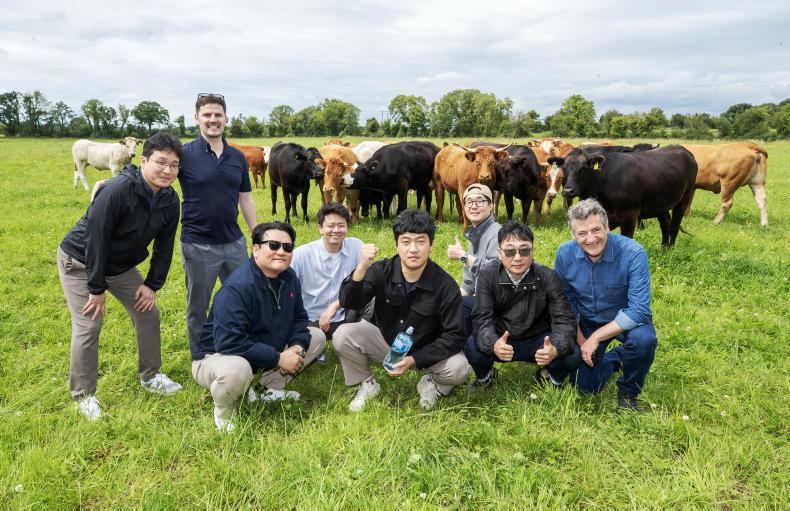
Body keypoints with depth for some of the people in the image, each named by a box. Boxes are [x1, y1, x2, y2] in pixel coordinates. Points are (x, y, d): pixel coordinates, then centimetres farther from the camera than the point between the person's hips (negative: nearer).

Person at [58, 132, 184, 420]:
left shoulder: (170, 200, -10)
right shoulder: (117, 190, -32)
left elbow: (164, 246, -1)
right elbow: (95, 239, -28)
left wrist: (153, 284, -4)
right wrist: (97, 288, -22)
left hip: (121, 266, 7)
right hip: (80, 262, -6)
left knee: (148, 314, 7)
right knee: (88, 327, -8)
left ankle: (150, 377, 26)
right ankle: (83, 395, 11)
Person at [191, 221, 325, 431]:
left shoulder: (289, 277, -4)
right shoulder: (237, 286, -30)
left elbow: (298, 317, 7)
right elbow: (229, 342, -36)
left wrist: (297, 347, -15)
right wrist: (278, 359, -31)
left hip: (267, 353, 8)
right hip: (217, 356, -7)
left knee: (316, 338, 5)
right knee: (236, 369, -42)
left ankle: (268, 387, 8)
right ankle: (223, 409, -6)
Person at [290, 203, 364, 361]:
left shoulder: (356, 246, -5)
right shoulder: (301, 254, -9)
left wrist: (335, 305, -18)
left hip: (343, 318, 2)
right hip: (309, 321, -2)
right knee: (316, 337, -35)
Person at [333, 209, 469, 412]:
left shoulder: (445, 285, -21)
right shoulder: (381, 271, -16)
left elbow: (454, 336, -19)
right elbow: (350, 303, -25)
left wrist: (414, 359, -27)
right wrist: (361, 268, -43)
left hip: (425, 349, -1)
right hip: (383, 339, 2)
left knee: (459, 369, -28)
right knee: (342, 336, -23)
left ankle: (431, 383, 8)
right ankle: (367, 384, 4)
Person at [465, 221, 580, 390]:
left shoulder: (547, 278, -14)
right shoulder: (487, 276, -14)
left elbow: (564, 319, -19)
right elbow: (482, 319, -23)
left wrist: (555, 349, -43)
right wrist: (493, 344, -47)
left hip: (537, 342, 1)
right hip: (501, 342, 0)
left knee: (573, 354, -27)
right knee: (472, 346, -30)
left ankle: (551, 376, 10)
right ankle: (485, 376, 7)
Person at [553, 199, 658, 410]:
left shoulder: (633, 253, -29)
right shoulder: (565, 253, -17)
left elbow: (638, 310, -30)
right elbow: (565, 299, -1)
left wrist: (595, 338, -29)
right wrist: (579, 338, -8)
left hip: (627, 320, -3)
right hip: (586, 322, 3)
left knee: (643, 339, -36)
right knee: (586, 387, 2)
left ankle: (628, 392, -5)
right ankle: (616, 358, 35)